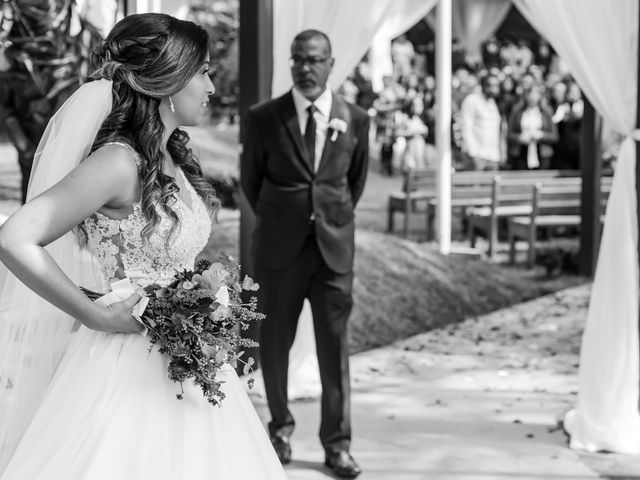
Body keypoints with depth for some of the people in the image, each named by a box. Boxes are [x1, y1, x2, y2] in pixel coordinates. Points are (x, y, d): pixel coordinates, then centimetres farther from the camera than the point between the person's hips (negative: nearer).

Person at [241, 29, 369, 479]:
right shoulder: (263, 117, -2)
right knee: (276, 342, 8)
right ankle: (281, 426, 27)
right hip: (279, 248, 0)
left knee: (335, 347, 1)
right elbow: (251, 179, 10)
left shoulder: (356, 119, 2)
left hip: (335, 247, 0)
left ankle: (337, 443, 9)